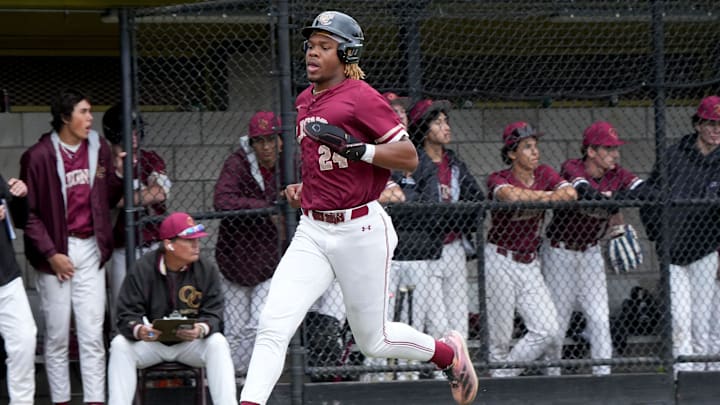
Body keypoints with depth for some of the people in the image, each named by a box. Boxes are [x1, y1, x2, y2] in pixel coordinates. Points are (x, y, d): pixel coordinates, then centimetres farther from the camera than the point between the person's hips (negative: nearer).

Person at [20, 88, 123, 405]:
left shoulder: (98, 150, 7)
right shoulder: (39, 156, -8)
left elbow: (109, 200, 14)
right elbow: (28, 212, -7)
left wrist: (120, 175, -5)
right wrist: (50, 254, -12)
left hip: (90, 251, 4)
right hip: (55, 251, -4)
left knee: (92, 334, 2)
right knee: (57, 334, 3)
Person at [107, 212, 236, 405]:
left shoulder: (207, 269, -5)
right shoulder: (142, 269, -9)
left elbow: (213, 314, -7)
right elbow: (127, 315, -11)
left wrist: (202, 329, -33)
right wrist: (138, 330, -36)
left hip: (192, 343, 1)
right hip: (150, 342, 0)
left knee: (218, 343, -28)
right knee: (120, 344, -27)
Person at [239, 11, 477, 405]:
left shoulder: (361, 97, -11)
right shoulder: (305, 100, 12)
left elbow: (409, 158, -13)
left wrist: (358, 150, -25)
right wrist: (305, 186, 13)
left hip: (360, 231, -6)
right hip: (312, 231, 6)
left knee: (373, 340, 7)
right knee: (272, 326, -12)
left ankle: (449, 352, 34)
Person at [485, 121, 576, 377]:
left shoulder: (544, 174, 5)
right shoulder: (498, 179, -10)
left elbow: (570, 193, -14)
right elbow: (511, 195, -34)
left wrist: (530, 199, -21)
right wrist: (547, 195, -20)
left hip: (530, 264, 5)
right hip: (500, 262, -5)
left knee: (547, 330, -5)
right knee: (499, 337, -3)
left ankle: (504, 374, 9)